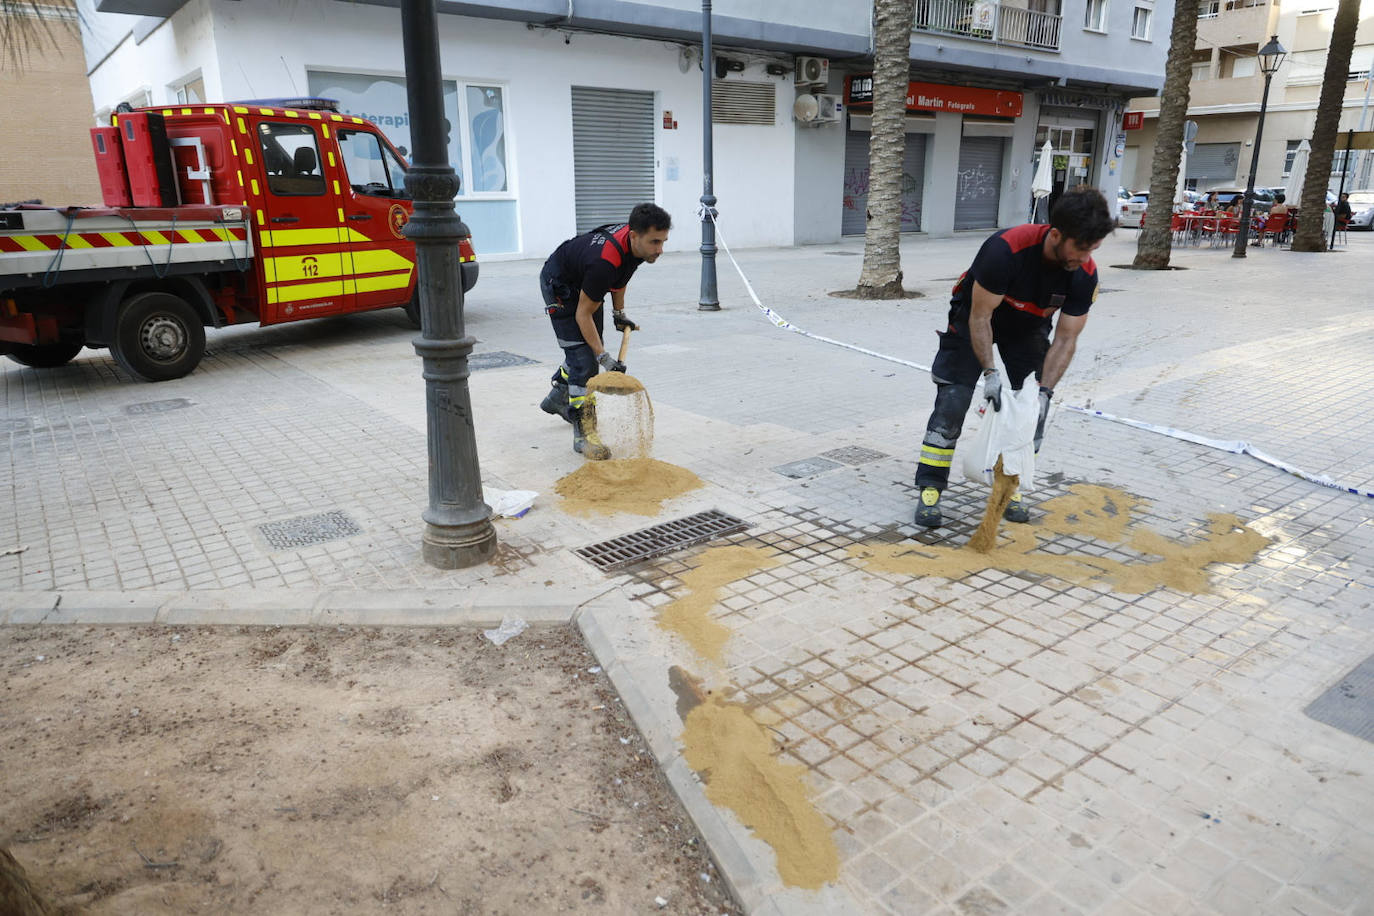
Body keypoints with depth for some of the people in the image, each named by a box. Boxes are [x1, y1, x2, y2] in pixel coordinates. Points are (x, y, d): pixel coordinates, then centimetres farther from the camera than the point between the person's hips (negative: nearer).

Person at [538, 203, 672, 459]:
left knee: (590, 347, 21)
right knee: (583, 359, -14)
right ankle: (584, 433, -7)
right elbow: (583, 314, -31)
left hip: (585, 283, 9)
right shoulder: (604, 262, -42)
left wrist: (619, 313, 7)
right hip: (559, 285, -9)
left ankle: (557, 397, 43)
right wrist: (604, 357, -33)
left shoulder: (635, 240, -19)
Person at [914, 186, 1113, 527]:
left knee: (1032, 408, -5)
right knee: (952, 402, -13)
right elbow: (980, 317, -28)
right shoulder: (1005, 249, -38)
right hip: (976, 318, -4)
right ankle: (930, 490, -5)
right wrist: (990, 372, -33)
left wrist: (1045, 391, -26)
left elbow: (1065, 339, -17)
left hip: (1028, 328, 4)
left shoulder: (1085, 274, -24)